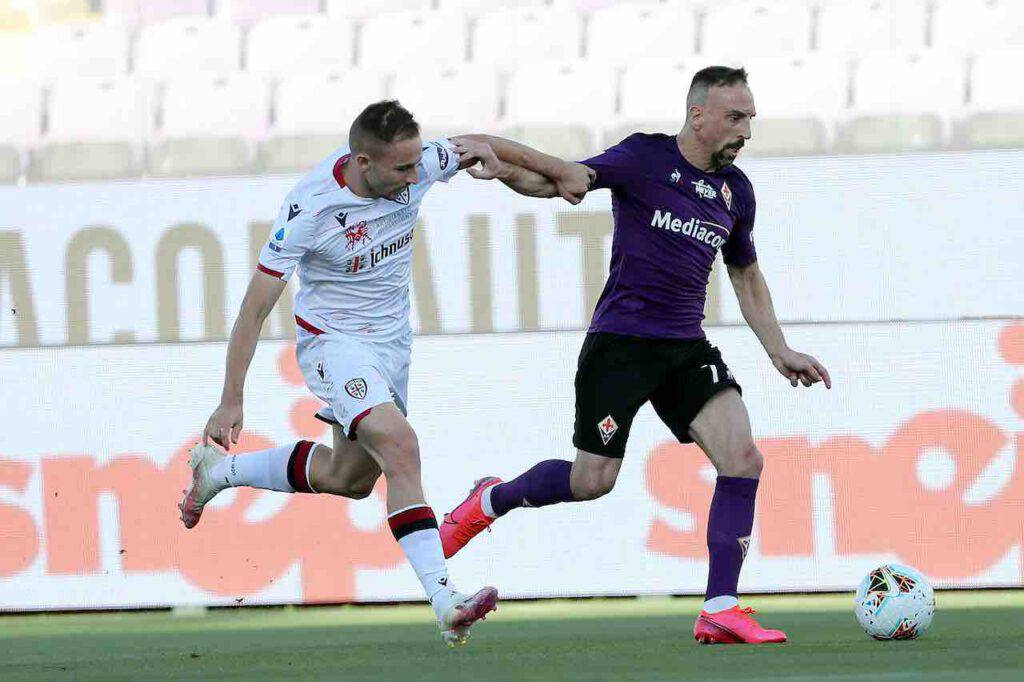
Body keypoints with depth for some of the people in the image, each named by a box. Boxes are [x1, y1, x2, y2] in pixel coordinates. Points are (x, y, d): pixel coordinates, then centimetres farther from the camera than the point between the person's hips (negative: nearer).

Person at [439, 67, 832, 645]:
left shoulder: (736, 190, 11)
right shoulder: (645, 159, -7)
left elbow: (747, 277, 24)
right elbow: (560, 181, -14)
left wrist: (781, 352, 18)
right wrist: (501, 165, -33)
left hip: (687, 348, 5)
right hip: (621, 341, -5)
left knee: (743, 458, -14)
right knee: (593, 481, -4)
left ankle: (720, 610, -10)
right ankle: (490, 501, 26)